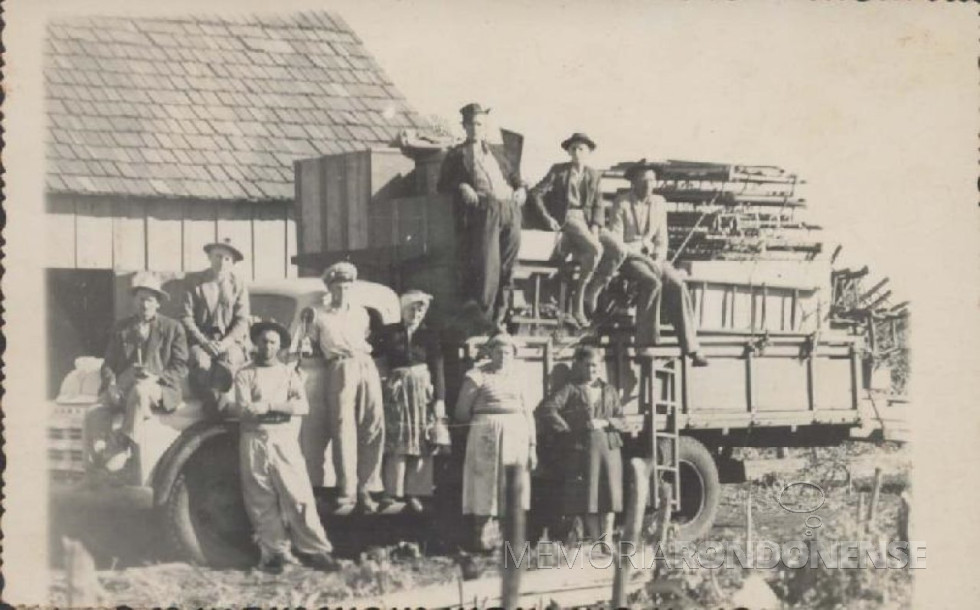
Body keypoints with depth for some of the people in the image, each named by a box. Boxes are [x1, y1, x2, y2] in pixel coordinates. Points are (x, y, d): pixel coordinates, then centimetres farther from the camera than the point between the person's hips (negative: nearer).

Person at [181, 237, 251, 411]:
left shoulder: (238, 284, 9)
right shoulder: (194, 281, 6)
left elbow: (242, 321, 4)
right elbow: (186, 318, 1)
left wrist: (225, 343, -14)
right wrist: (204, 342, -14)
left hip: (230, 341, 1)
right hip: (201, 339, -1)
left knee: (227, 363, -34)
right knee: (201, 363, -35)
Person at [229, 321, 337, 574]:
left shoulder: (290, 373, 13)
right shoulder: (244, 375, 8)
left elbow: (303, 406, -3)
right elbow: (245, 409, -7)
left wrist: (265, 405, -10)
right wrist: (282, 406, -12)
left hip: (285, 440, 1)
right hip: (254, 441, 0)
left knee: (299, 496, -6)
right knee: (262, 501, -2)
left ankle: (315, 550, -2)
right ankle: (273, 552, 4)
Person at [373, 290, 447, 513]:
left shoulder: (429, 337, 6)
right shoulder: (389, 332, 5)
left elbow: (438, 369, 3)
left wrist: (440, 400, -4)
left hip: (422, 391, 1)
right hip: (395, 389, -1)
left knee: (419, 442, 1)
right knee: (396, 442, -3)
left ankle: (413, 493, 4)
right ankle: (393, 492, -1)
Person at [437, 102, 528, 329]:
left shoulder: (496, 152, 28)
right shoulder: (457, 155, 15)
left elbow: (514, 175, 29)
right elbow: (443, 185, 8)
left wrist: (521, 189, 8)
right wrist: (461, 187, -12)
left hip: (509, 208, 4)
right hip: (483, 210, -4)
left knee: (507, 268, 1)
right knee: (486, 266, -15)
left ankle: (499, 319, 7)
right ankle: (481, 317, -9)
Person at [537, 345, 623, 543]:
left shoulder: (609, 391, 16)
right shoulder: (571, 390, 4)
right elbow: (547, 408, -7)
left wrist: (605, 423, -6)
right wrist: (565, 428, -9)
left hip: (608, 447, 3)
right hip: (581, 447, -3)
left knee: (609, 496, -3)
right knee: (586, 496, -3)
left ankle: (607, 540, 1)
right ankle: (594, 541, 4)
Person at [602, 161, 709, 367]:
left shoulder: (659, 203, 11)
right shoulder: (621, 205, -5)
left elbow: (661, 239, 13)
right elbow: (615, 242, -10)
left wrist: (658, 260, -7)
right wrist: (642, 257, -19)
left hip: (652, 257, 4)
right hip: (627, 257, -4)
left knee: (677, 285, -22)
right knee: (653, 283, -34)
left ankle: (691, 347, -25)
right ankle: (644, 341, -26)